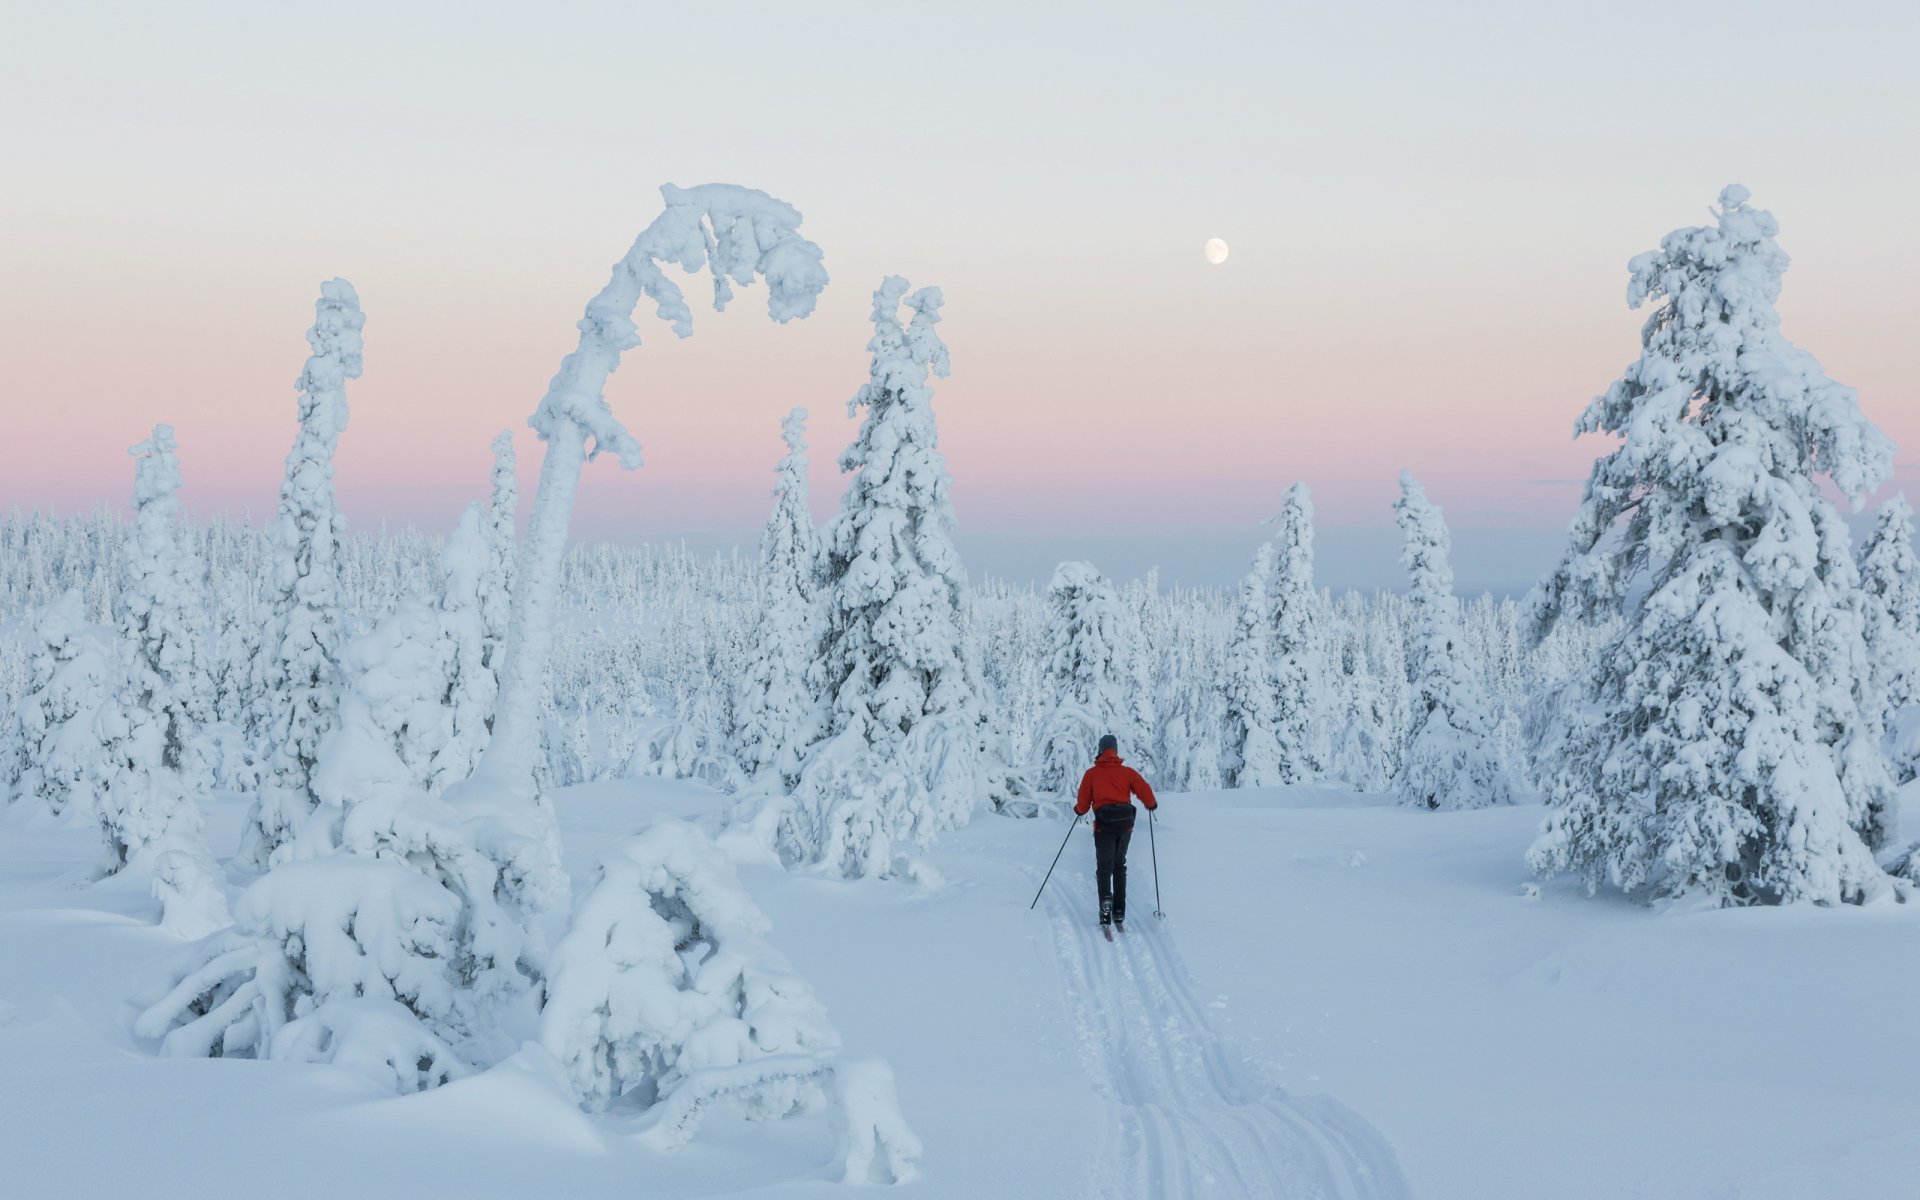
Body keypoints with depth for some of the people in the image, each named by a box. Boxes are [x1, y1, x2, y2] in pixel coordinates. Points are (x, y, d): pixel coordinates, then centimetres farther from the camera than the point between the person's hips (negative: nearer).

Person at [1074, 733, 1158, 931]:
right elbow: (1144, 791, 2)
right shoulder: (1127, 772, 10)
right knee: (1119, 866, 18)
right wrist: (1152, 804, 24)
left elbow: (1083, 805, 7)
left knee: (1104, 867, 3)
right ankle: (1119, 912, 15)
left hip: (1104, 824, -2)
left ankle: (1106, 901, -26)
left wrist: (1078, 809, 31)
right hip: (1126, 822, 2)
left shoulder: (1091, 773, 7)